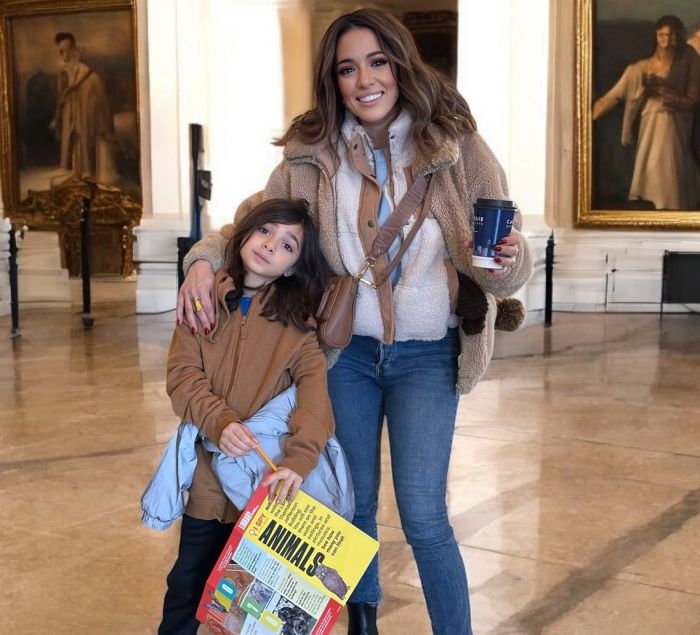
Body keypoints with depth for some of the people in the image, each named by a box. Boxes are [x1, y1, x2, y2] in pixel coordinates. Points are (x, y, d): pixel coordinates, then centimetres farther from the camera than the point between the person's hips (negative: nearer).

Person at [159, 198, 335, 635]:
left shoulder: (296, 319, -2)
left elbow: (315, 386, -16)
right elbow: (183, 373, -6)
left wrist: (299, 460, -33)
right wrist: (218, 421, -25)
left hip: (267, 478, -1)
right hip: (208, 471, 2)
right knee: (189, 585, 14)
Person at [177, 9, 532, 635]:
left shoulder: (457, 146, -11)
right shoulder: (312, 155, -6)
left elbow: (508, 264, -9)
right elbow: (253, 223, 4)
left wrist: (508, 260, -32)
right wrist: (204, 259, -16)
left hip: (427, 355, -2)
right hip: (345, 352, 3)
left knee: (423, 517, -8)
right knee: (353, 506, 16)